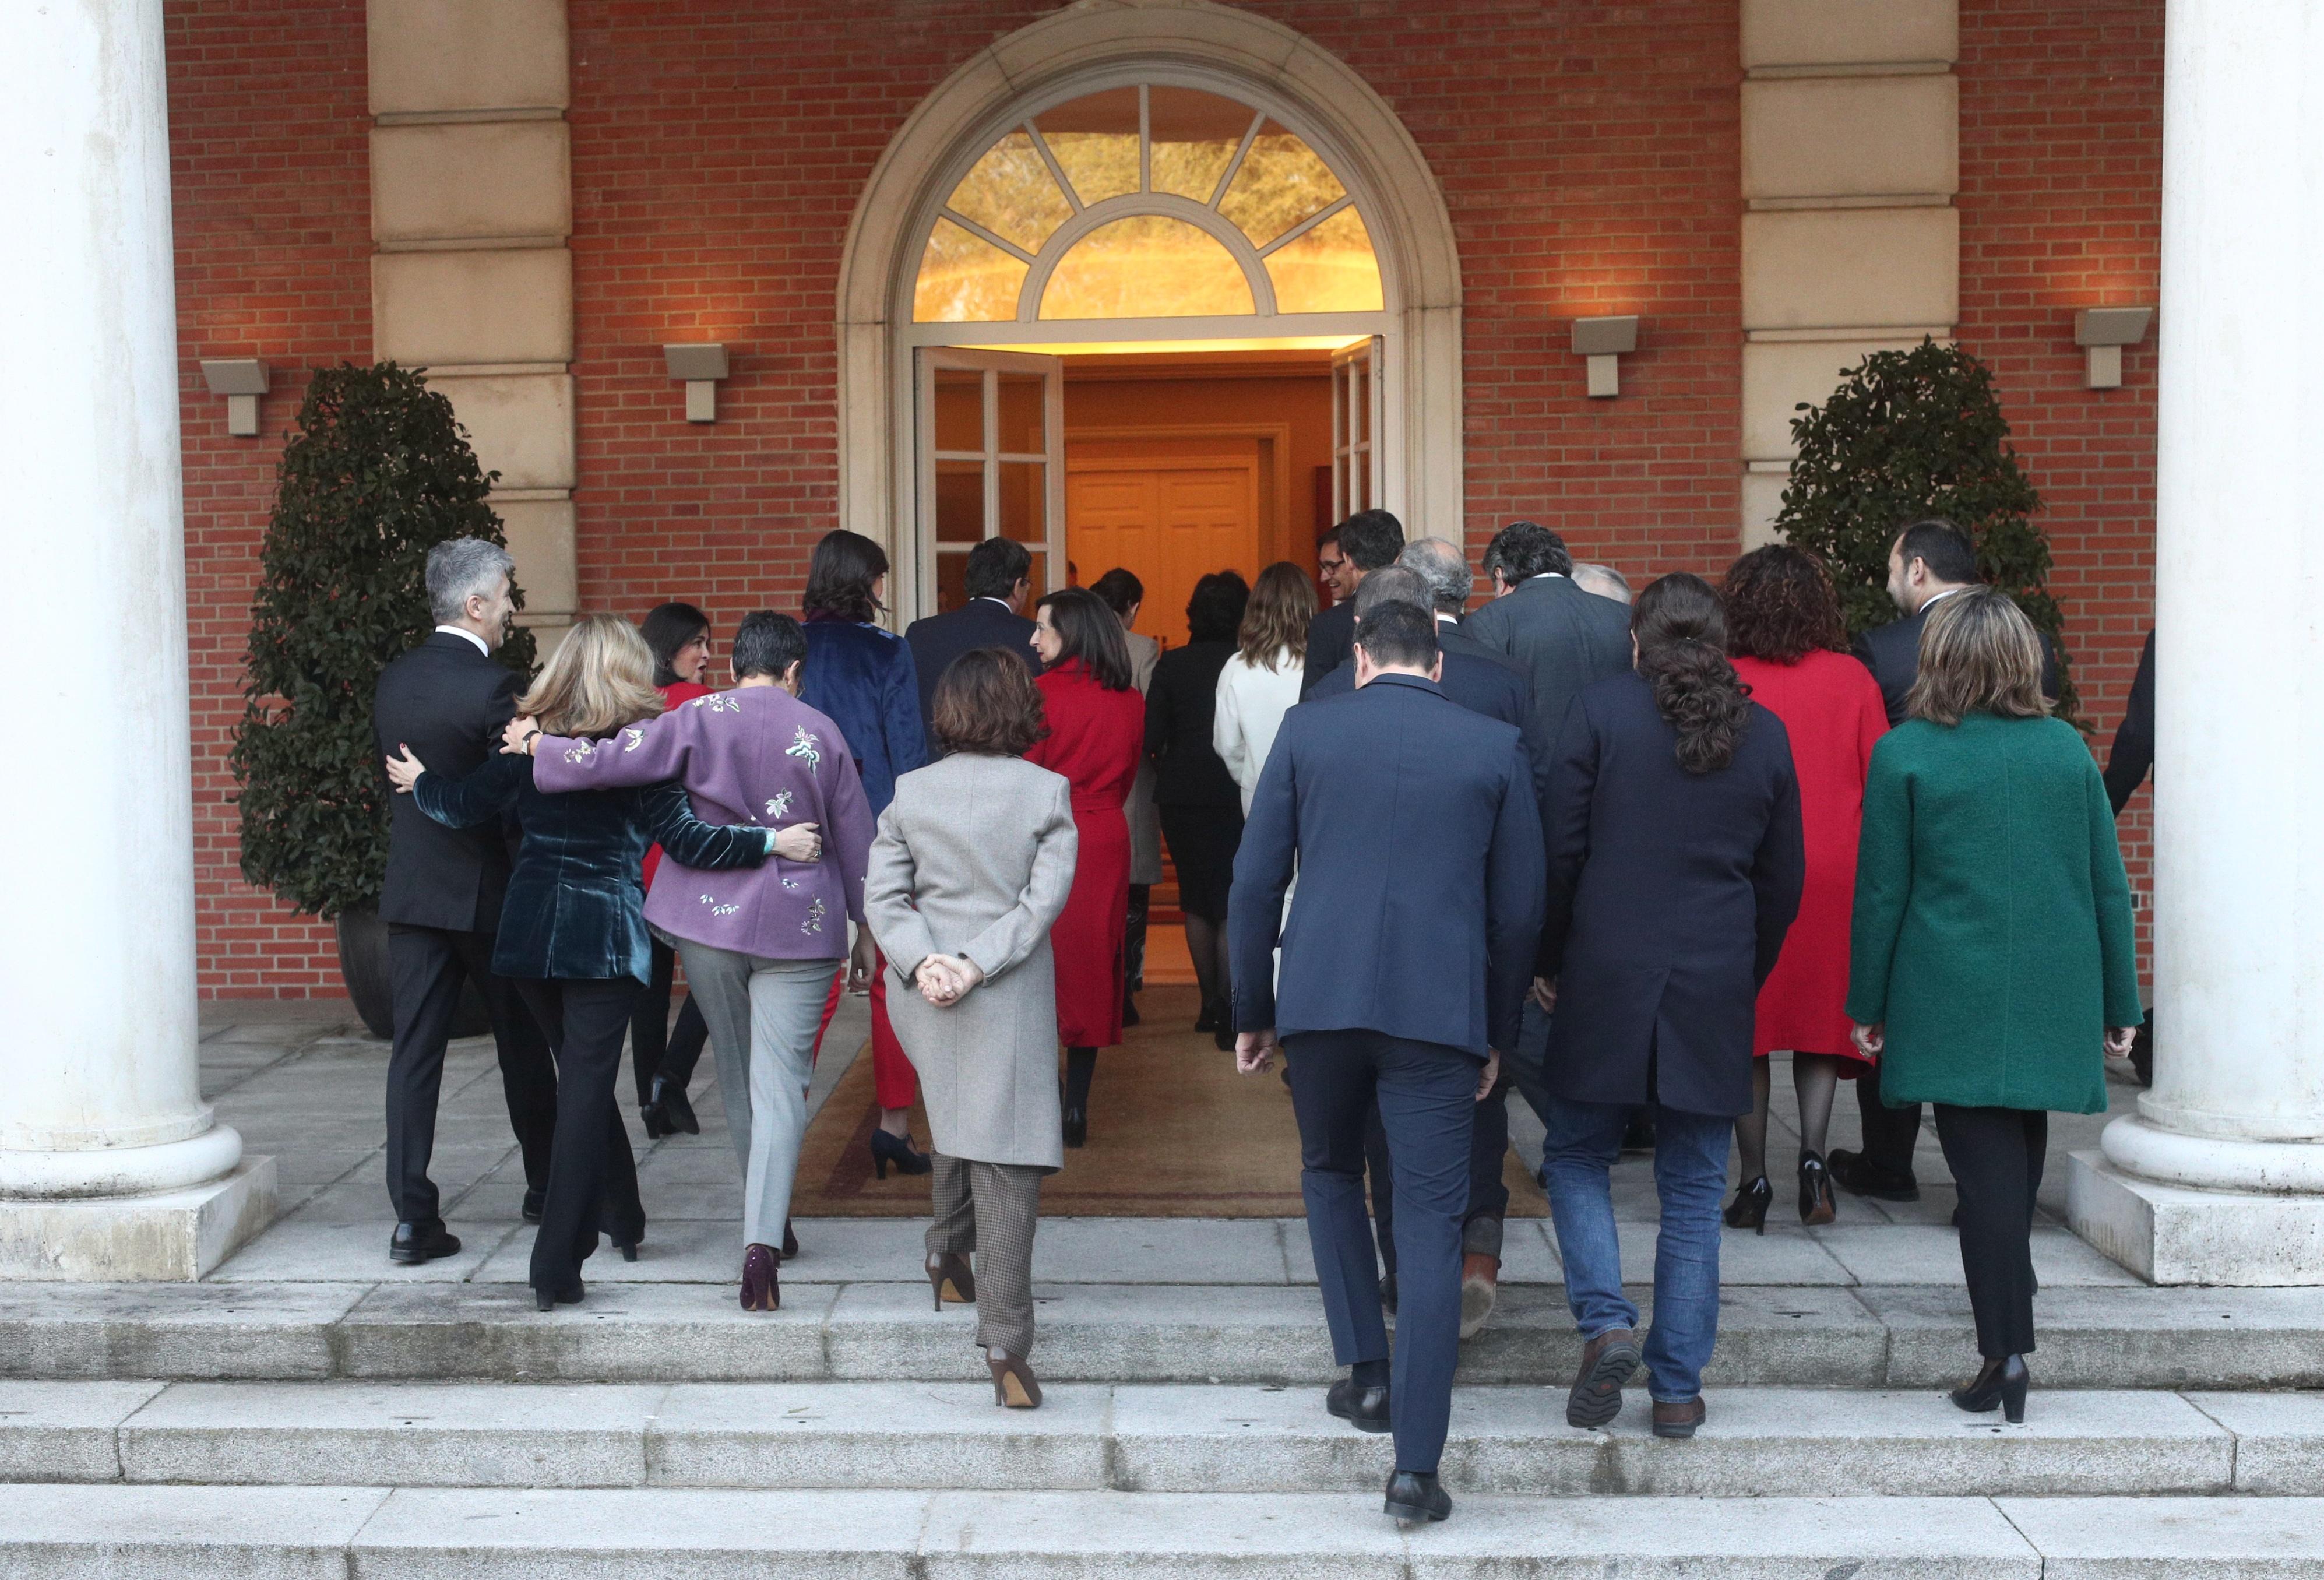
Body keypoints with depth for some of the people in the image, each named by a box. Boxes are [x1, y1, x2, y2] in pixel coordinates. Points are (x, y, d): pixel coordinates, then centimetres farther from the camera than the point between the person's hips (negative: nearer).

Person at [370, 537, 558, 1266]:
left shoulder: (392, 681, 4)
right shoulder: (494, 687, -16)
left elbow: (393, 777, 11)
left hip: (411, 891, 5)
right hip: (490, 892, -5)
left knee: (414, 1050, 3)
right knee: (524, 1046, 12)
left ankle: (412, 1217, -1)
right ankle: (548, 1189, 27)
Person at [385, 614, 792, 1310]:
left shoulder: (528, 742, 3)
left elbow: (463, 806, 7)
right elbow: (683, 839, -13)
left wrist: (420, 783, 26)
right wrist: (769, 843, -13)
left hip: (529, 932, 4)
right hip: (604, 934, -4)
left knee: (582, 1075, 21)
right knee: (585, 1088, -2)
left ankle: (622, 1220, 34)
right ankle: (557, 1266, -4)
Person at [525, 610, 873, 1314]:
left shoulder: (699, 720, -4)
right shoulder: (820, 733, 0)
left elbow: (609, 762, -13)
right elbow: (856, 839, 5)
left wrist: (533, 748, 3)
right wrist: (871, 920, 17)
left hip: (708, 918, 1)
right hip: (800, 925, -1)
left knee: (735, 1075, 17)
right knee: (780, 1082, -2)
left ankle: (768, 1222, 29)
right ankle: (762, 1236, -17)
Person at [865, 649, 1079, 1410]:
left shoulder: (910, 792, 3)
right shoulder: (1047, 791, -5)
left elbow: (882, 894, -1)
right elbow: (1046, 898, -11)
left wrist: (923, 961, -9)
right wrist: (978, 966, -12)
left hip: (928, 995, 4)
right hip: (1011, 1002, -4)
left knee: (953, 1122, 28)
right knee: (1006, 1161, -5)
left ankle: (947, 1257, 43)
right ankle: (1005, 1341, -8)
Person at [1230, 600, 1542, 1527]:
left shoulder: (1307, 731, 5)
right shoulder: (1495, 747, 6)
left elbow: (1256, 882, 4)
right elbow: (1519, 906, 8)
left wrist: (1253, 1013, 13)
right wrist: (1496, 1032, 17)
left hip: (1320, 998, 1)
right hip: (1440, 1008, 0)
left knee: (1330, 1174, 25)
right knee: (1431, 1223, 2)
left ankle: (1369, 1370, 22)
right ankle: (1417, 1465, 1)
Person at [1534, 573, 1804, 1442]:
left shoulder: (1601, 709, -4)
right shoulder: (1765, 733, 6)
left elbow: (1560, 851, -5)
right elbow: (1784, 881, 10)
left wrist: (1550, 963, 6)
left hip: (1607, 979, -2)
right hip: (1715, 991, 3)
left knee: (1576, 1155, 14)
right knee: (1692, 1191, 9)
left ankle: (1606, 1322, -5)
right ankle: (1678, 1388, 12)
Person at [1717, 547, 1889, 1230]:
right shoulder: (1852, 679, 0)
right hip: (1835, 874, 2)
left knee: (1746, 1022, 7)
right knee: (1822, 1014, 13)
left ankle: (1754, 1180, 7)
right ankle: (1813, 1154, -3)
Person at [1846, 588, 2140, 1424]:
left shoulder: (1904, 753, -6)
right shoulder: (2066, 747, 3)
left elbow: (1881, 892, -4)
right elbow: (2109, 884, 6)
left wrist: (1868, 1004, 6)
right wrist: (2119, 1003, 14)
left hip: (1951, 1001, -3)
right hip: (2054, 1001, 3)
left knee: (1986, 1170, -1)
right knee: (2017, 1160, 17)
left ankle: (2006, 1350, -7)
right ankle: (2008, 1342, 29)